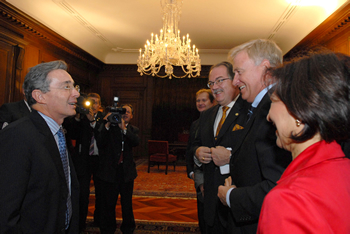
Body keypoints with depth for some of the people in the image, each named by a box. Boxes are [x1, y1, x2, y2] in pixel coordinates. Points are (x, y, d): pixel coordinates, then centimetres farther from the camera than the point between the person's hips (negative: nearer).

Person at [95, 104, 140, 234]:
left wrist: (124, 128, -24)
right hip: (110, 172, -1)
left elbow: (136, 142, -14)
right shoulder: (109, 127, 0)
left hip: (127, 173, 2)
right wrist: (107, 126, -20)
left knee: (127, 205, 13)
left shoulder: (133, 130, 7)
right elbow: (100, 144, -12)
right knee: (108, 205, 10)